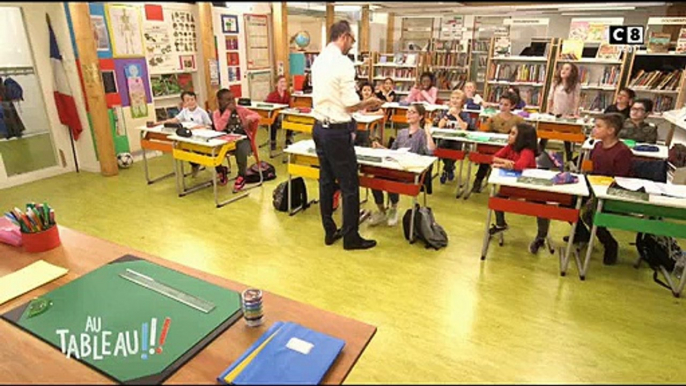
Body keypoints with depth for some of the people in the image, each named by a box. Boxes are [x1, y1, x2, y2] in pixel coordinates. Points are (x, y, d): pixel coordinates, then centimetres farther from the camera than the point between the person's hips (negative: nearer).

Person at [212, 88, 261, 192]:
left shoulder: (240, 109, 2)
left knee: (241, 150, -35)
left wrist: (249, 118, -21)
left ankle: (241, 176, -7)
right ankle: (221, 170, 12)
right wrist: (228, 111, -20)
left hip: (242, 139, -1)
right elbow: (218, 128, -21)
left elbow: (257, 115, 2)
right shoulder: (216, 113, -2)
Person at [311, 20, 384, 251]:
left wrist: (362, 104, 17)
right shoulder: (343, 63, -16)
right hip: (337, 131, -9)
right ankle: (351, 237, 15)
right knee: (349, 185, 3)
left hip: (319, 127, 9)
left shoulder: (319, 60, 10)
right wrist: (368, 103, 1)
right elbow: (350, 105, -19)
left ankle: (329, 231, 28)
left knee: (326, 181, 15)